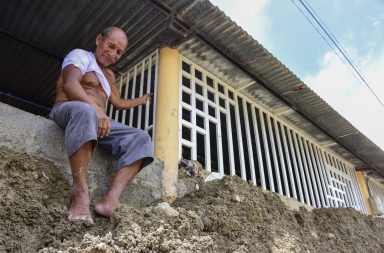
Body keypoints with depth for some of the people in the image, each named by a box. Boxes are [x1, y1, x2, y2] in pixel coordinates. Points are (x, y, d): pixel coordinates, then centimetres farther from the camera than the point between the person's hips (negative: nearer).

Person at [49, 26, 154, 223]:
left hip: (97, 120, 7)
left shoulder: (109, 75, 28)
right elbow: (69, 84, -18)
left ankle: (112, 197, -39)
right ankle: (80, 192, -46)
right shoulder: (80, 55, 4)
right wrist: (96, 109, -33)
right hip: (67, 111, -6)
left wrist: (142, 100, 48)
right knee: (84, 111, -44)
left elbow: (119, 103, 41)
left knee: (140, 139, -19)